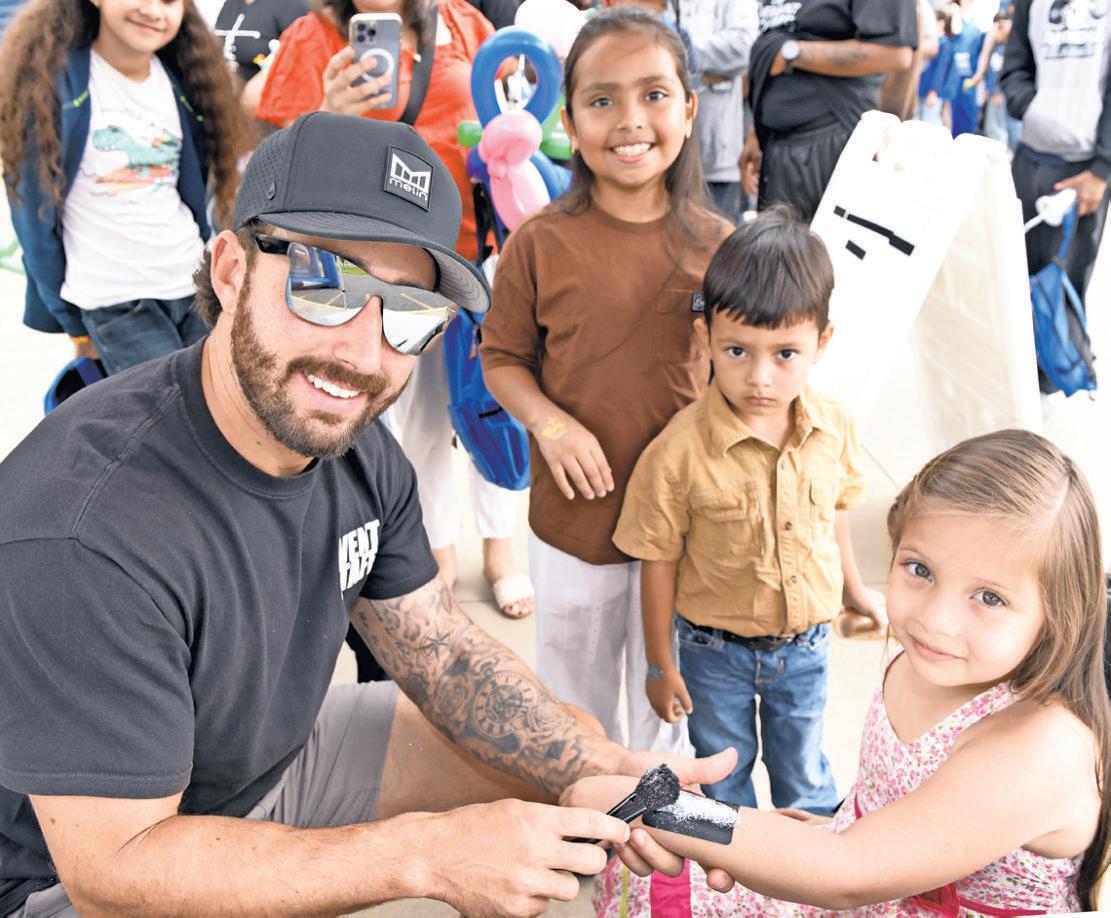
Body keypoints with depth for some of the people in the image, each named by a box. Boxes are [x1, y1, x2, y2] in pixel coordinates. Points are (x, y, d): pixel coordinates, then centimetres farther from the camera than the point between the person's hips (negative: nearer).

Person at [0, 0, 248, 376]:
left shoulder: (182, 84, 4)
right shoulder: (51, 78, -10)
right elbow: (34, 209, -6)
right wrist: (72, 321, -2)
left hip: (192, 285, 5)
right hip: (111, 300, -4)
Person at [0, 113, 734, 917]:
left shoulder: (358, 449, -11)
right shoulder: (85, 533, -36)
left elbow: (449, 657, -4)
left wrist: (614, 775, -18)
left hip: (281, 753, 7)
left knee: (556, 766, 6)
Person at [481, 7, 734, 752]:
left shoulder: (714, 244, -7)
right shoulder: (540, 243, -12)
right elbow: (502, 357, -2)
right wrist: (548, 420, -18)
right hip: (573, 514, 0)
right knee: (576, 693, 21)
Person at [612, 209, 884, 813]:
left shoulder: (834, 430, -14)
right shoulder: (679, 451, -26)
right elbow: (659, 561, -16)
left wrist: (853, 588, 20)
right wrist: (660, 664, -7)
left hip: (806, 644, 3)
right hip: (714, 649, -2)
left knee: (804, 773, 25)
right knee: (722, 773, 22)